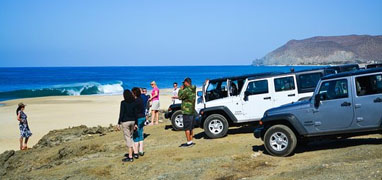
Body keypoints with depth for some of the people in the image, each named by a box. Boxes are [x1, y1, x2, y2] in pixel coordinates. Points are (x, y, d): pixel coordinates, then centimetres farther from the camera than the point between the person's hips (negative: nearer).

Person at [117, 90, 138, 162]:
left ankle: (130, 157, 0)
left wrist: (119, 123, -8)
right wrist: (135, 123, 13)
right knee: (130, 137, 20)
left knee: (128, 138, -2)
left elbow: (121, 113, -14)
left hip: (125, 122, -6)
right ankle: (131, 153, 27)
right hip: (132, 121, 6)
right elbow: (135, 113, 6)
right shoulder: (134, 102, 3)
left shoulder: (123, 102, -12)